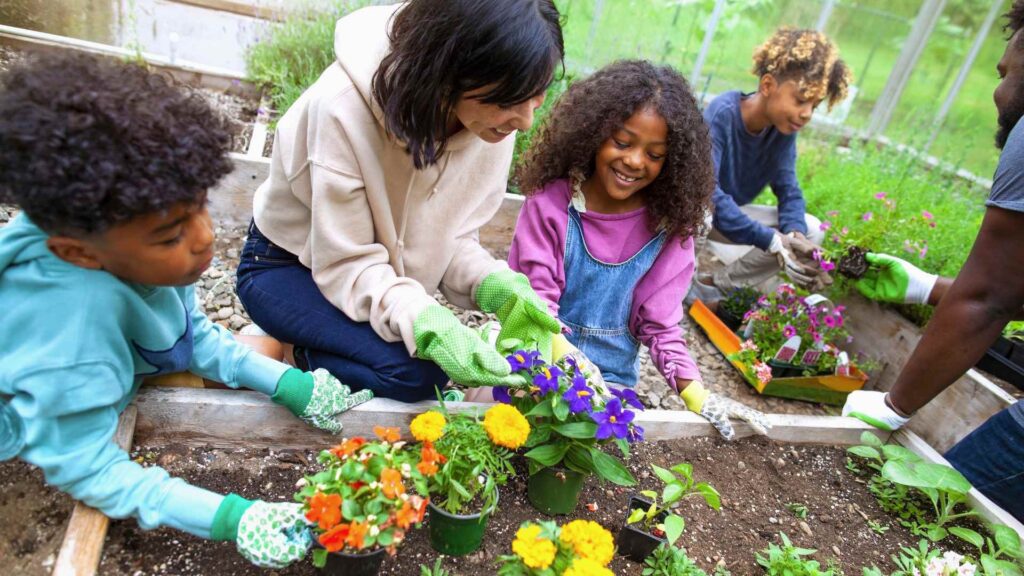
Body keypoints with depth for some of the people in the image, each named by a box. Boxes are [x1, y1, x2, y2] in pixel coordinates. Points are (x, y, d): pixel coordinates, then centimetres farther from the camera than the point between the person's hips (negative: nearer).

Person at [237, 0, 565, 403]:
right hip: (289, 266, -5)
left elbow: (450, 235, -8)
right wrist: (427, 326, -44)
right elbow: (348, 265, -28)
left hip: (384, 269, 6)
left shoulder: (491, 119, -18)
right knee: (418, 372, -25)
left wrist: (495, 286, -28)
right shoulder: (345, 107, -34)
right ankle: (301, 355, 2)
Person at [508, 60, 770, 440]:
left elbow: (660, 322, -3)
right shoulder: (551, 201, -11)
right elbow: (536, 297, -15)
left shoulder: (669, 225, -4)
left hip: (612, 379, 2)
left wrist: (696, 394, -18)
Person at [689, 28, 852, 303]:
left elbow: (788, 190, -7)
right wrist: (773, 241, -40)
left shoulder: (784, 128, -8)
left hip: (731, 214, 7)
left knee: (811, 230, -6)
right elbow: (705, 192, -37)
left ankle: (716, 286, -1)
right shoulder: (721, 114, -28)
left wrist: (795, 234, -30)